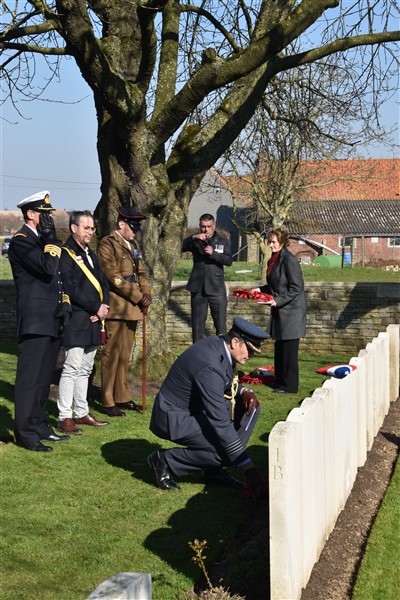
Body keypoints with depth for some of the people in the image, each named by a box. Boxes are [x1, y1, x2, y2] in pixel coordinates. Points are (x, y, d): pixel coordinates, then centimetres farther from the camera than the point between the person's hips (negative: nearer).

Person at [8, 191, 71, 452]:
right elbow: (48, 268, -24)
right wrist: (50, 236, -16)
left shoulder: (43, 241, 18)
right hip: (35, 321, -9)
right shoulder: (21, 242, -11)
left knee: (44, 379, 15)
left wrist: (64, 301, 13)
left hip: (52, 321, 9)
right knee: (30, 379, -5)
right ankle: (26, 433, 0)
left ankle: (40, 426, 24)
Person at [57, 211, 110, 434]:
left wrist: (104, 305, -2)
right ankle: (64, 417, -2)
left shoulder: (91, 255, 18)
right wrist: (96, 307, -14)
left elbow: (103, 283, 16)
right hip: (76, 321, -8)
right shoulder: (66, 254, -9)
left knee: (85, 369, 13)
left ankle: (82, 413, 20)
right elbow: (72, 289, -17)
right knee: (72, 369, -7)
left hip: (93, 321, 8)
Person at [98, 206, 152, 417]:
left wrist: (146, 293, -2)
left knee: (125, 354, 12)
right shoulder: (107, 244, -9)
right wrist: (138, 297, -16)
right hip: (116, 308, -8)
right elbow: (114, 277, -16)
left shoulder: (133, 245, 17)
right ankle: (108, 402, 2)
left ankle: (122, 398, 19)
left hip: (132, 308, 8)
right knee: (112, 354, -3)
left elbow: (141, 271, 17)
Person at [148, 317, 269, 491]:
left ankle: (214, 469, 4)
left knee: (250, 406, 0)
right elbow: (220, 422, -33)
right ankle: (165, 460, -5)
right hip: (175, 419, -10)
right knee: (227, 453, -23)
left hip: (195, 408, 10)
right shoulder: (209, 365, -31)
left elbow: (229, 383, 18)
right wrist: (248, 468, -32)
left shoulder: (219, 345, -3)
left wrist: (244, 392, -7)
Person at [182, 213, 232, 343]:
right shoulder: (195, 240, 8)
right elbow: (182, 247, -10)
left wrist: (213, 253, -20)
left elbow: (229, 261, -6)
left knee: (221, 324, -1)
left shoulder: (223, 241, 5)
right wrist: (193, 238, -26)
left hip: (216, 287, -1)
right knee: (197, 323, 7)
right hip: (198, 287, 1)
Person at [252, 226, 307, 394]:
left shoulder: (289, 261, -16)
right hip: (280, 311, 9)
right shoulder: (274, 260, 11)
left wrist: (278, 301, -21)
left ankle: (289, 386, 4)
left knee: (289, 350, -3)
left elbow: (296, 288, -18)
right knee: (279, 349, 14)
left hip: (291, 311, -9)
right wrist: (261, 289, 9)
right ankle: (280, 381, 24)